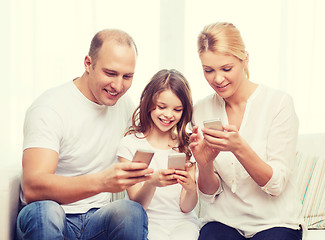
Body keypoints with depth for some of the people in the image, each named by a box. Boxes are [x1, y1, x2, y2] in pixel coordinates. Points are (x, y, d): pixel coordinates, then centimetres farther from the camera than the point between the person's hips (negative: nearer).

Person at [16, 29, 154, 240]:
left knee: (133, 212, -28)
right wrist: (101, 181, -42)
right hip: (50, 221, -3)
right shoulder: (49, 109, -14)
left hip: (98, 220, 4)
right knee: (44, 210, -36)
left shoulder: (125, 104, 6)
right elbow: (32, 187, -28)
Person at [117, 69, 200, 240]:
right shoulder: (130, 144, -1)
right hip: (147, 222, -1)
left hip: (182, 222, 1)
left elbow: (186, 207, 2)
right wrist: (151, 183, -27)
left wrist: (190, 188, -22)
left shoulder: (187, 145, 6)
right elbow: (136, 205, -6)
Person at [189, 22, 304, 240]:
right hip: (223, 220, 1)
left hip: (276, 223, -1)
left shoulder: (279, 103, -8)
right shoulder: (201, 111, 2)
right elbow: (209, 194, 3)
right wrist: (204, 164, -18)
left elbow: (276, 185, -10)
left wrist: (239, 148, -26)